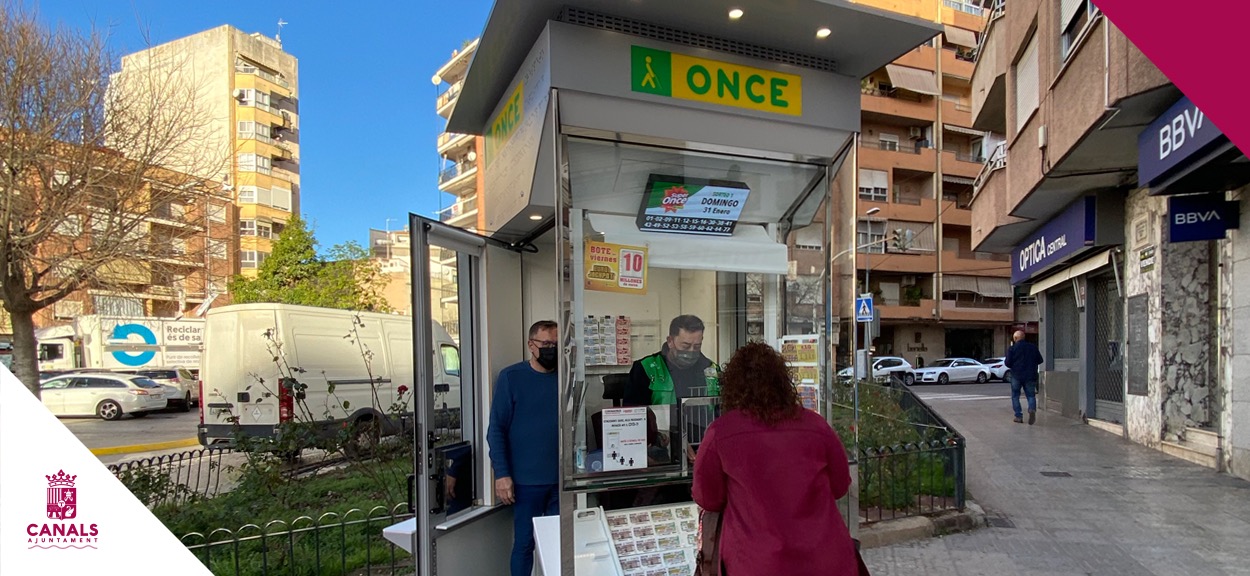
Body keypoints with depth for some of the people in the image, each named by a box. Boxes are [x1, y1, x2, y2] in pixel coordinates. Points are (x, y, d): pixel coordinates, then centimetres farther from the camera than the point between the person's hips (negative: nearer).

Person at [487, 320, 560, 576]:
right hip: (527, 479, -3)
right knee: (524, 543, 7)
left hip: (562, 478, 3)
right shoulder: (511, 377, -5)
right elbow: (496, 429, -6)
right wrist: (502, 474, -11)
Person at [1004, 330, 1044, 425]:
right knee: (1031, 395, 10)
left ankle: (1019, 416, 7)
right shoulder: (1033, 347, 4)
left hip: (1017, 376, -2)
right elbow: (1040, 360, 10)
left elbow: (1008, 363, -11)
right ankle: (1032, 409, -19)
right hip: (1030, 376, 3)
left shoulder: (1012, 348, -8)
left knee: (1015, 396, 10)